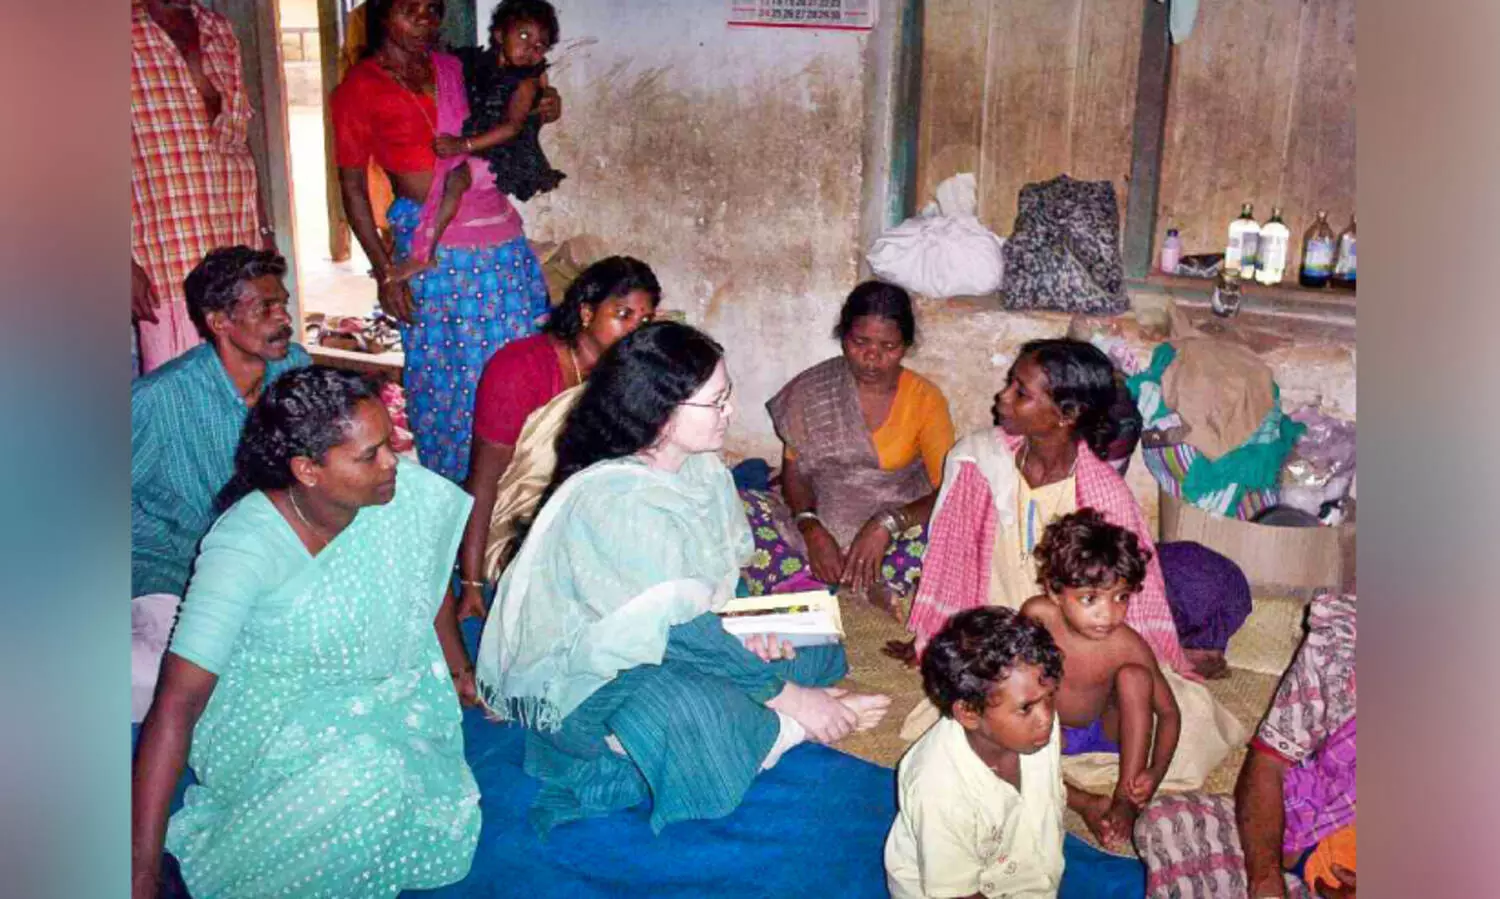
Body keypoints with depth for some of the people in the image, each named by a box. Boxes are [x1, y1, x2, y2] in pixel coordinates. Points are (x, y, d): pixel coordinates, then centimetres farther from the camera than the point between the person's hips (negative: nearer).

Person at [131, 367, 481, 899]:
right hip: (274, 720, -4)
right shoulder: (244, 548, -28)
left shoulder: (409, 492, -16)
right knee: (367, 780, -32)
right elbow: (177, 703, -28)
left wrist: (458, 668, 20)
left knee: (440, 841, -12)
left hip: (392, 698, 4)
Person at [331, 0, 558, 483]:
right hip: (434, 252, -5)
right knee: (448, 376, 1)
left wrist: (533, 116, 6)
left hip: (501, 236, 5)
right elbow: (352, 186, -1)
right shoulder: (359, 88, -1)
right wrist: (384, 270, -7)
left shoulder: (452, 68, 13)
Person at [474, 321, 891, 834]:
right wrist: (790, 696, -22)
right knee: (681, 706, -39)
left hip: (656, 640, 9)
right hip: (574, 677, -9)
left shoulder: (699, 466, -3)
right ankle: (788, 728, -12)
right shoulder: (616, 503, -29)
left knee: (814, 647, -1)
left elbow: (717, 575, 9)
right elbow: (681, 632, -28)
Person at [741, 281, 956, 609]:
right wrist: (811, 529, -17)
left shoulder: (924, 398, -2)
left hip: (897, 530, -1)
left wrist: (887, 524, -26)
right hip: (821, 523, 2)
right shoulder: (811, 390, 2)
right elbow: (794, 472, 3)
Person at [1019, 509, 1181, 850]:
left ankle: (1125, 798, -21)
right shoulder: (1036, 616, -25)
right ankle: (1086, 803, -22)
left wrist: (1156, 771, -30)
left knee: (1135, 676, -28)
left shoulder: (1127, 646, -25)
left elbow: (1169, 713, -14)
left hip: (1105, 730, 0)